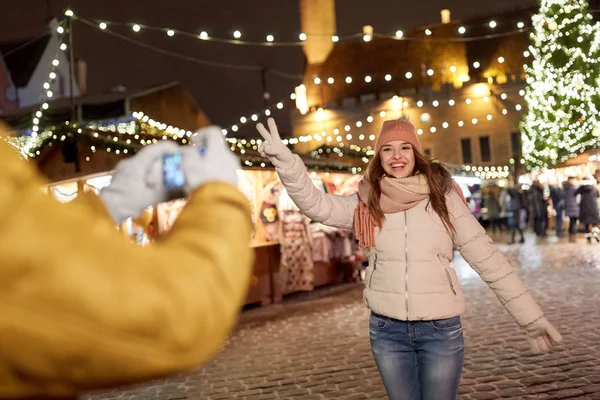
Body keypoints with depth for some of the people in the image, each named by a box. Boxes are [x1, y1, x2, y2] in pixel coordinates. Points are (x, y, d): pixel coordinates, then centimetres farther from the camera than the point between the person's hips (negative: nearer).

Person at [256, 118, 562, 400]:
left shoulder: (443, 197, -4)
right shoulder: (367, 203, 1)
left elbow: (487, 259, -4)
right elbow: (316, 205, -12)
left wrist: (531, 318, -5)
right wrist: (284, 160, -28)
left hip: (441, 329, -2)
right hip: (387, 330, 2)